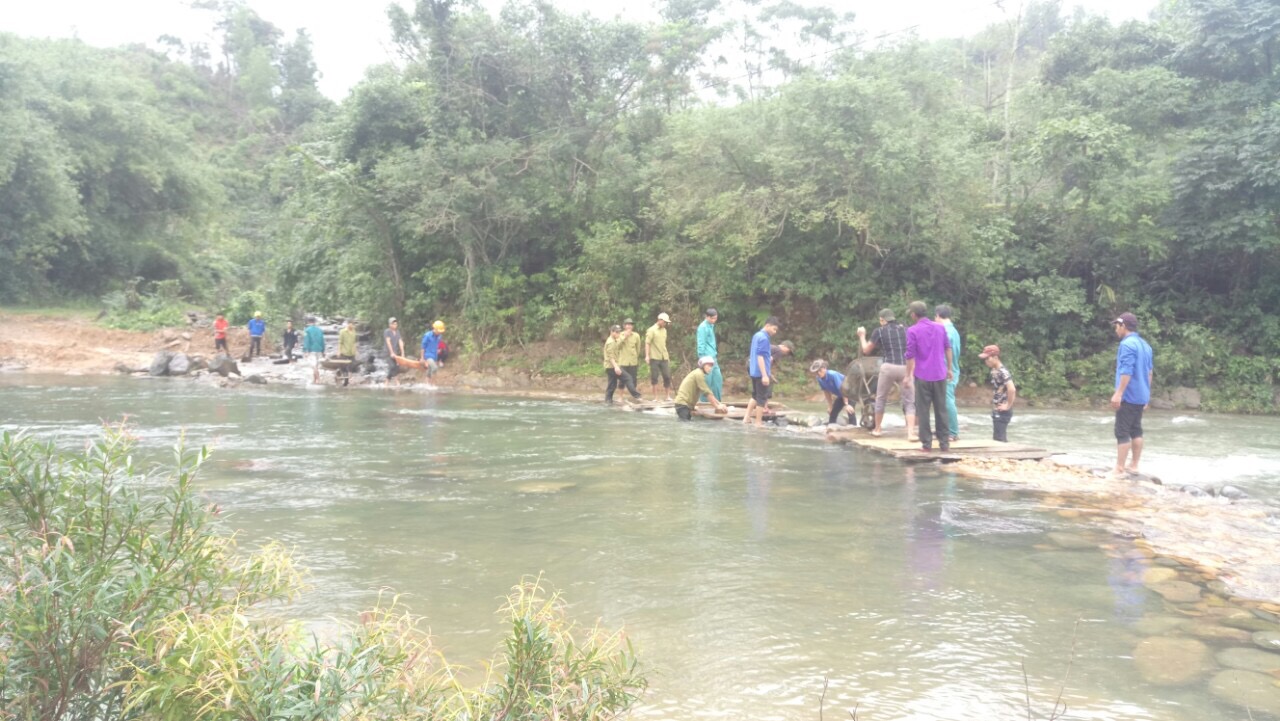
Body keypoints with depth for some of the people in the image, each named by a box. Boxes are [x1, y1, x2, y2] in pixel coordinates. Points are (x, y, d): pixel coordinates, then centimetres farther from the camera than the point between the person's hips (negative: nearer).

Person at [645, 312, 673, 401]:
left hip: (664, 358, 6)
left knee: (667, 376, 2)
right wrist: (647, 356, -19)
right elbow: (647, 343, -11)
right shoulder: (652, 330, -6)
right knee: (654, 377, 0)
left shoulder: (664, 330, 13)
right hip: (654, 357, -6)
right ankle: (655, 397, 6)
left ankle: (668, 396, 10)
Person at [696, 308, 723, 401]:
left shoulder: (711, 326, 15)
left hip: (713, 357, 9)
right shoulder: (703, 327, -12)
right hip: (706, 358, -9)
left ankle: (717, 401, 17)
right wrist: (703, 358, -17)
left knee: (718, 378, 10)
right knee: (707, 381, -5)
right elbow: (701, 344, -15)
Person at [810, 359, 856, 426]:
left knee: (850, 410, -24)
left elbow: (842, 389, -32)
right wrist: (830, 406, 5)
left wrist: (846, 404, -33)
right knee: (833, 412, 8)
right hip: (840, 395, 8)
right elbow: (826, 392, 3)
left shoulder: (832, 375, -34)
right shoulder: (819, 379, -12)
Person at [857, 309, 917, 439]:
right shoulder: (905, 330, 14)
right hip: (905, 368, 1)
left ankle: (877, 429, 28)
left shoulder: (879, 331, 5)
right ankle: (911, 433, -10)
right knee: (909, 401, 3)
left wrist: (862, 336, 30)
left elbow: (866, 351, 15)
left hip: (888, 367, -1)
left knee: (881, 398, 17)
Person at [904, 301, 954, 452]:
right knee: (941, 409, 9)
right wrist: (949, 368, 20)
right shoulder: (940, 327, 7)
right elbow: (948, 349, 11)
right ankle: (944, 442, 9)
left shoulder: (912, 330, -7)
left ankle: (927, 443, 2)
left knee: (923, 410, 4)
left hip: (922, 376, -4)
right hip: (940, 375, 4)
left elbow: (910, 355, -8)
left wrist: (908, 376, -2)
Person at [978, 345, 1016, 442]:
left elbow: (1012, 389, -31)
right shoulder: (994, 371, 9)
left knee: (999, 439, -8)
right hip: (996, 410, 9)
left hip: (1002, 411, -9)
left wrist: (1008, 406, -22)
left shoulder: (1003, 372, -18)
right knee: (997, 438, 14)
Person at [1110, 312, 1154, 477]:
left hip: (1128, 396, -9)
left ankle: (1119, 469, -8)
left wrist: (1118, 393, -23)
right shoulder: (1145, 345, 15)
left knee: (1122, 432, -8)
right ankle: (1134, 465, 16)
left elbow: (1126, 371, -22)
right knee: (1136, 431, 13)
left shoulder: (1127, 344, -14)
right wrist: (1147, 395, 23)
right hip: (1141, 396, 9)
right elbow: (1149, 372, 18)